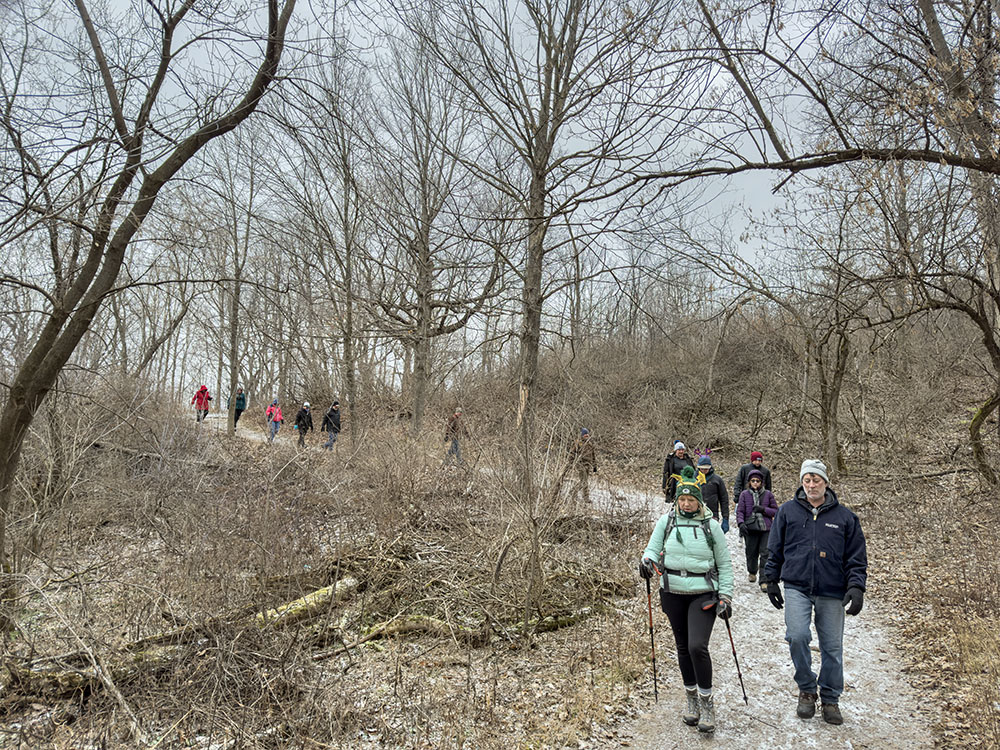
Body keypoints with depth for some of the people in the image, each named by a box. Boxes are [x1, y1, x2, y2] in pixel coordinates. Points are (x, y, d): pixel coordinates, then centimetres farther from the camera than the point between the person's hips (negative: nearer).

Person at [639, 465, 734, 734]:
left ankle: (707, 702, 4)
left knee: (697, 646, -14)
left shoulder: (711, 526, -2)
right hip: (673, 593, 3)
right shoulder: (666, 522, 1)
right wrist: (648, 560, -19)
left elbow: (724, 564, 3)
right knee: (683, 647, 12)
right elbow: (653, 548, 4)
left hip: (703, 594, -2)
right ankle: (692, 697, 30)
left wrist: (725, 595, -3)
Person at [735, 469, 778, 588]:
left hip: (766, 528, 0)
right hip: (750, 528, 0)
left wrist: (763, 509, -9)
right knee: (751, 552, 7)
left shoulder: (768, 494, 6)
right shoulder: (745, 494, 5)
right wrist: (741, 523, -14)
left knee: (765, 554, -8)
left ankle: (764, 581, -4)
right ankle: (752, 572, 36)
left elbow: (776, 511, 8)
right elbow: (740, 511, 2)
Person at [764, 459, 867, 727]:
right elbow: (774, 549, 11)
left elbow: (857, 557, 7)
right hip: (796, 587, -1)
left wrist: (856, 587, -5)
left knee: (832, 646, 6)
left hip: (831, 592, 1)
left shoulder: (844, 517, 4)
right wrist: (771, 580, 9)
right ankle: (806, 689, 6)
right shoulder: (787, 511, 4)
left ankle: (830, 699, 25)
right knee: (797, 636, -16)